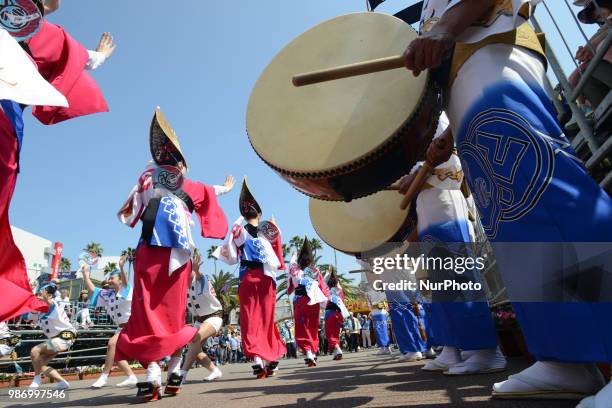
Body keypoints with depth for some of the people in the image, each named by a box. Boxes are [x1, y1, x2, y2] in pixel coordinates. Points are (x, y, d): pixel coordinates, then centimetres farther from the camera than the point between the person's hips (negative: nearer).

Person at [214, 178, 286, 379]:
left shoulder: (239, 231, 1)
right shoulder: (270, 230, 5)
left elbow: (231, 258, 4)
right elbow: (278, 258, 9)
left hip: (248, 278, -2)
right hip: (267, 278, 2)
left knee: (250, 319, 0)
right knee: (266, 318, 11)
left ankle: (257, 358, -10)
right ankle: (272, 357, 18)